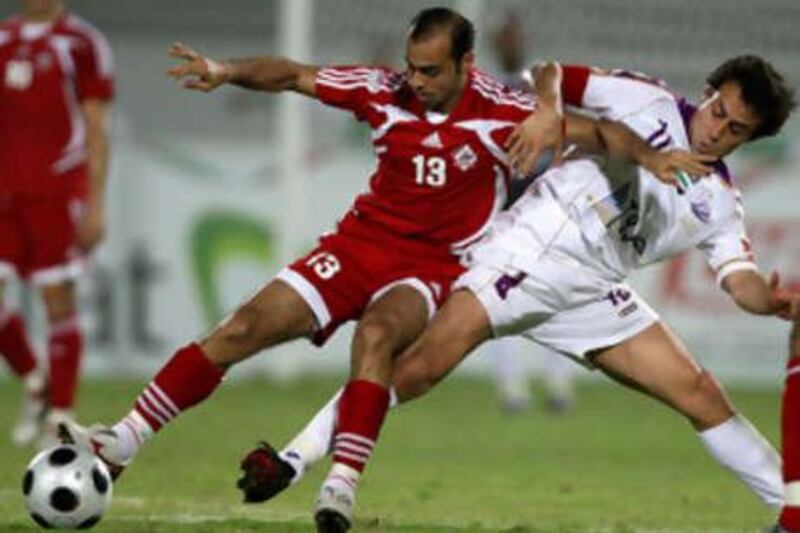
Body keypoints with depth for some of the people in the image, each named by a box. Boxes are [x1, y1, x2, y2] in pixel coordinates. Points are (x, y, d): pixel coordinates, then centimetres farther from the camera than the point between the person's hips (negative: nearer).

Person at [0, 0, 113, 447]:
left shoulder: (81, 43, -2)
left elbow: (96, 130, -3)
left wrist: (95, 205, -8)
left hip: (58, 189, -5)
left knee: (58, 299, -2)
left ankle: (61, 417, 5)